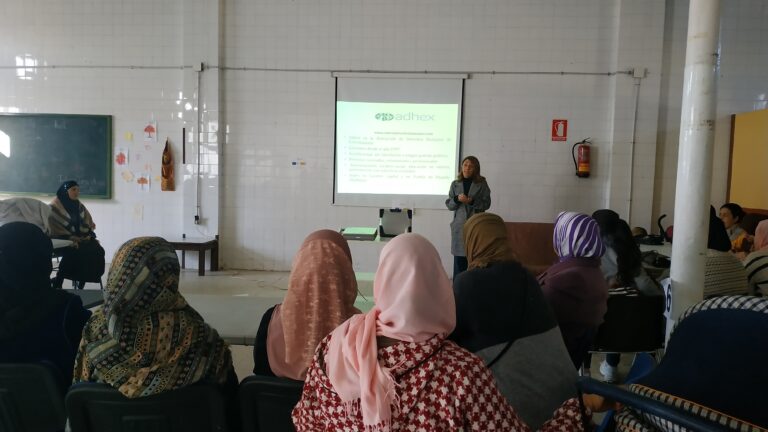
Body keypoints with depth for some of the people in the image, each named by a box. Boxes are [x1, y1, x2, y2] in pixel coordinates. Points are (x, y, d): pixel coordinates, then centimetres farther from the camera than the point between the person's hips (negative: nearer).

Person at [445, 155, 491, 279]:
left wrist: (472, 201, -15)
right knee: (459, 259, 2)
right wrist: (457, 199, -12)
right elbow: (449, 205, 8)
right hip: (459, 225, 2)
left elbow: (486, 204, 0)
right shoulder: (455, 184, 9)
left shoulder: (482, 184, 3)